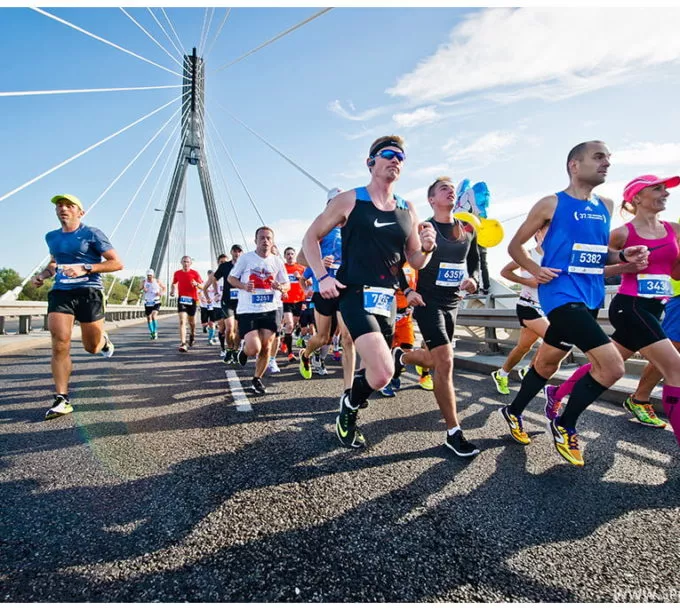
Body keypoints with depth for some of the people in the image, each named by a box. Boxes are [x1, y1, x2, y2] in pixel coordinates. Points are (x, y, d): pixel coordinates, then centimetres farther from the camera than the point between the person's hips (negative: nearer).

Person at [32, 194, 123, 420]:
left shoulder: (91, 234, -3)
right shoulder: (51, 237, 14)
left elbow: (117, 263, -7)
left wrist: (85, 268, -18)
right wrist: (43, 274, 11)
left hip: (89, 292, -4)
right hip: (60, 293, 4)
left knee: (92, 347, 6)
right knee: (60, 345, -9)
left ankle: (104, 341, 45)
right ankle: (62, 399, -2)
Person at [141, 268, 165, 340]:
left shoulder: (157, 281, -1)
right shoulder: (145, 282, 3)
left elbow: (164, 288, 10)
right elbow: (141, 289, 13)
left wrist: (161, 293, -8)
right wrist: (143, 290, -10)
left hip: (156, 302, -3)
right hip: (147, 302, 3)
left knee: (154, 316, -21)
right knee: (149, 318, 8)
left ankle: (155, 331, -7)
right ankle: (152, 333, 24)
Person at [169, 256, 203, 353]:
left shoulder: (195, 273, -3)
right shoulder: (177, 273, 5)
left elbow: (202, 286, -5)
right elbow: (174, 283, 21)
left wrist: (196, 284, -26)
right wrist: (172, 290, 1)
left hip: (192, 299, 0)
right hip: (181, 298, 0)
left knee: (191, 321, 14)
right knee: (182, 321, -14)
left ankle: (192, 335, 46)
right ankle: (183, 344, -19)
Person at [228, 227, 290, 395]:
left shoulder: (277, 261, 6)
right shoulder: (245, 258, -2)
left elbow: (287, 285, 12)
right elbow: (231, 278, 5)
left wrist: (280, 287, -12)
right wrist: (243, 286, -16)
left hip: (271, 310, 3)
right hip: (248, 310, -3)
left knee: (266, 347, 4)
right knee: (254, 348, -13)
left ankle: (257, 379, 25)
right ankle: (244, 350, 25)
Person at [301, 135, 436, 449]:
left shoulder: (407, 209, 12)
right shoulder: (349, 200, -1)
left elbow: (415, 262, 13)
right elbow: (310, 237, 3)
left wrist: (427, 249, -10)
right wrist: (322, 276, -11)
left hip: (388, 299, 6)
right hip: (356, 294, -6)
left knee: (378, 369, 14)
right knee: (383, 372, -20)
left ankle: (350, 402, 45)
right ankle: (350, 407, 13)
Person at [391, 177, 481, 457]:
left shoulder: (468, 230, 9)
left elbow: (474, 262, 16)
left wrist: (473, 280, -4)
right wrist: (408, 291, -17)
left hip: (453, 303, 7)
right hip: (428, 302, -7)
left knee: (435, 360, 18)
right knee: (445, 363, -15)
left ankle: (400, 356, 51)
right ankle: (454, 433, -5)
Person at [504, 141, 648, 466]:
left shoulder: (605, 206, 15)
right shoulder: (551, 204, -4)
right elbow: (515, 245, 1)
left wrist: (623, 255, 3)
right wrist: (536, 270, -15)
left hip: (591, 297, 7)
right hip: (562, 295, -7)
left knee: (547, 363, 16)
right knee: (613, 366, -16)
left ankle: (513, 412, 37)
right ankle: (564, 425, 6)